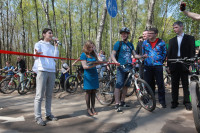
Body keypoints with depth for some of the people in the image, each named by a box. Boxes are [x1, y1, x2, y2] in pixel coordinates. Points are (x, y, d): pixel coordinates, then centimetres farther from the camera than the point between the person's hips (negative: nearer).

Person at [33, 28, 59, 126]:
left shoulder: (52, 46, 21)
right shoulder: (39, 44, 7)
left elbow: (56, 56, 7)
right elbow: (36, 57, -11)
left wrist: (56, 46, 2)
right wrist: (36, 54, -34)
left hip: (52, 71, 5)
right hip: (42, 71, -5)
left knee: (49, 95, 9)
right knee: (39, 95, -6)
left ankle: (48, 114, 17)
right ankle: (38, 117, -2)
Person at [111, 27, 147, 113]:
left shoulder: (130, 44, 17)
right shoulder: (118, 44, 0)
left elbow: (135, 55, 16)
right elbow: (112, 55, -6)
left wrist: (143, 56, -1)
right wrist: (115, 61, -25)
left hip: (129, 67, 6)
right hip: (121, 68, -6)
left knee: (126, 85, 11)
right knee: (118, 86, -9)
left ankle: (122, 102, 24)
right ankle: (117, 104, -4)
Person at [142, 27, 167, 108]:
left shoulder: (161, 42, 3)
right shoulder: (145, 43, 9)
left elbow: (164, 53, 11)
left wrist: (160, 61, 5)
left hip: (158, 66, -2)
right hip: (147, 66, 2)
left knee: (160, 84, 0)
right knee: (149, 84, 6)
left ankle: (162, 101, 12)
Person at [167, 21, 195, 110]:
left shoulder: (190, 38, 6)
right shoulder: (172, 40, 15)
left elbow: (192, 52, 0)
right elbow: (169, 54, 11)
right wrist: (168, 65, 3)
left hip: (185, 65, -3)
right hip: (174, 65, 3)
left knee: (186, 85, 2)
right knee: (174, 85, 7)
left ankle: (187, 102, 12)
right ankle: (174, 102, 15)